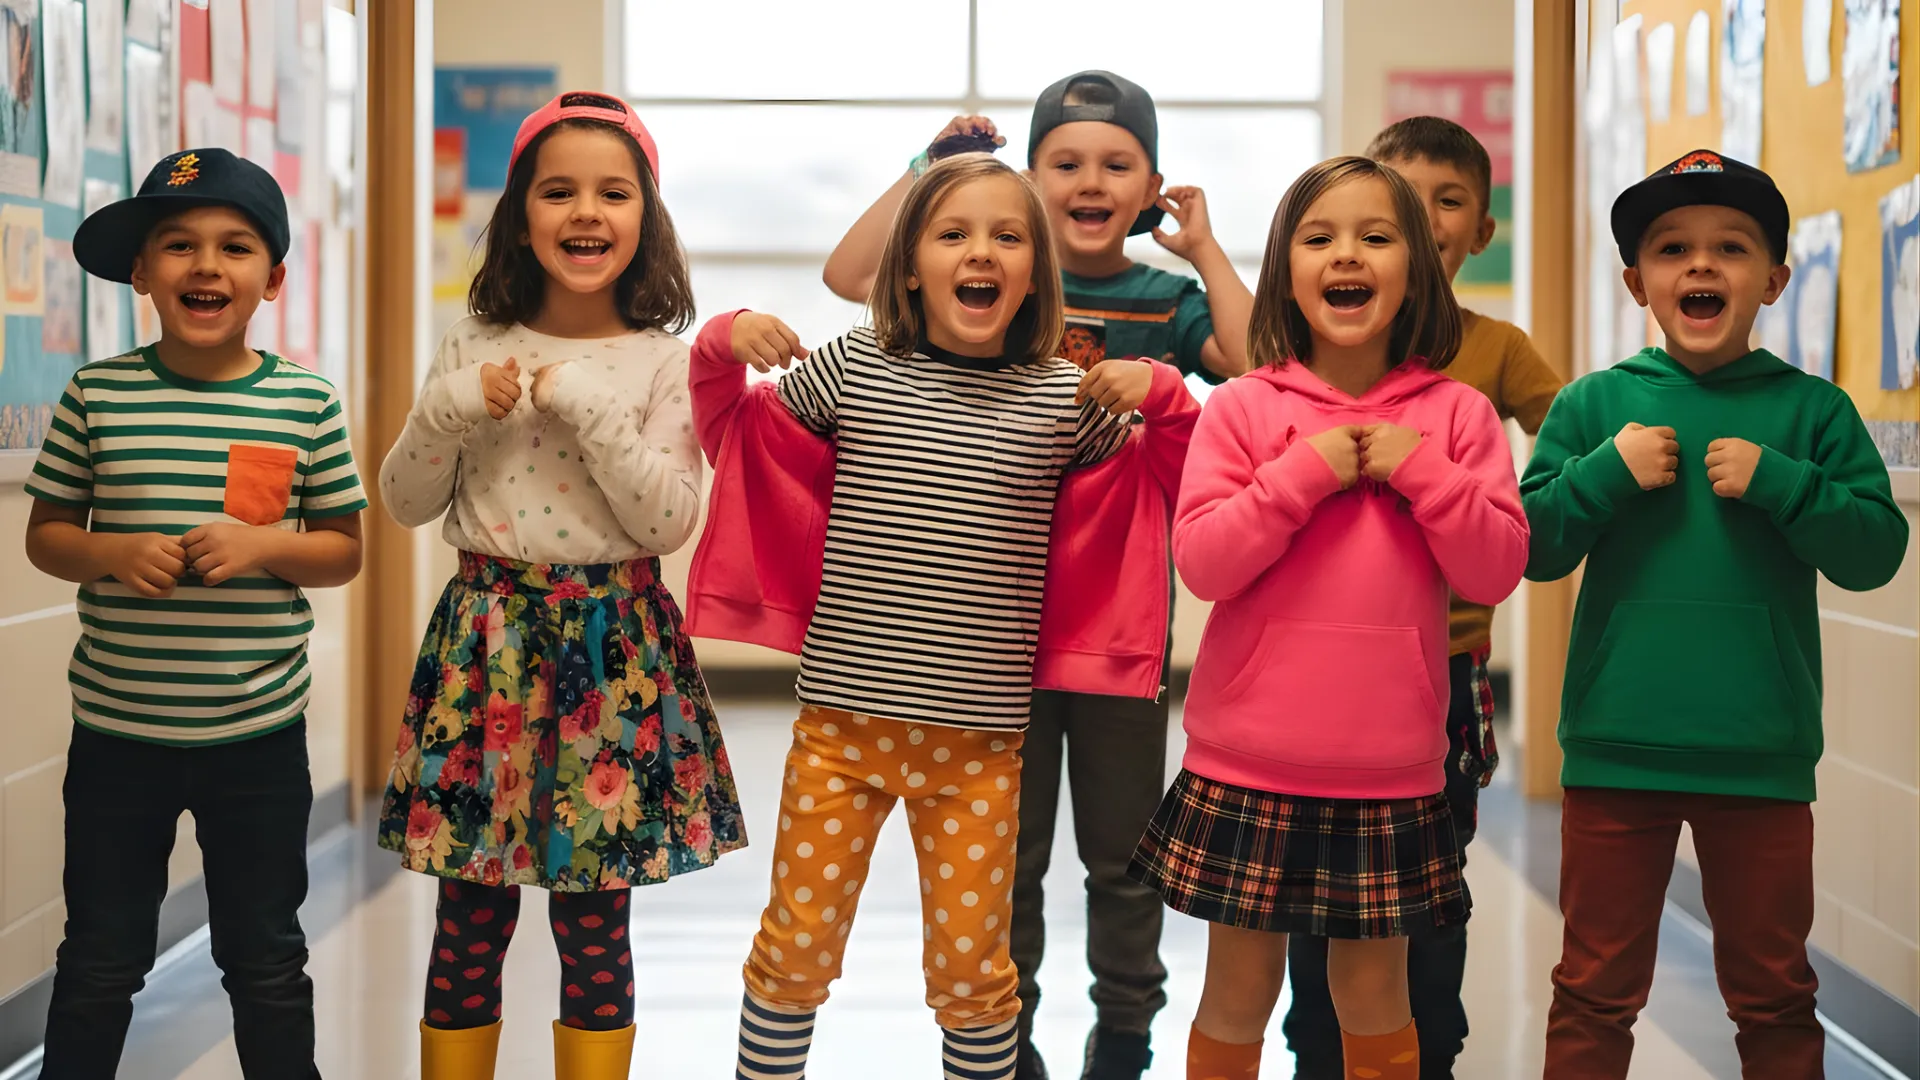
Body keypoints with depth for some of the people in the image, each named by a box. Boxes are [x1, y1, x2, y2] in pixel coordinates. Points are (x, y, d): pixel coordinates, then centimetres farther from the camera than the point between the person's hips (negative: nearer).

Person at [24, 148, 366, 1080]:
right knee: (101, 959, 14)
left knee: (266, 959, 14)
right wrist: (112, 554, -15)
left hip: (260, 732, 0)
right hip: (117, 728, 0)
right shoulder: (97, 395, -3)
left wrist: (264, 547, -16)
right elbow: (45, 536, 5)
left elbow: (344, 549, 3)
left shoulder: (305, 402, -3)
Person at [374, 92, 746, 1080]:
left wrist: (591, 409, -17)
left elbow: (669, 522, -9)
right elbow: (405, 504, 8)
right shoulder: (476, 349, 5)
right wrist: (448, 411, -9)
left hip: (612, 644, -1)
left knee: (594, 922, 5)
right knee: (471, 913, 6)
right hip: (487, 636, 2)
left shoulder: (658, 362, -1)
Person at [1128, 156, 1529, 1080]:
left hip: (1388, 775, 1)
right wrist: (1306, 473, -17)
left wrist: (1422, 471, -14)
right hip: (1247, 769, -1)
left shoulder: (1457, 415, 1)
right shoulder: (1242, 407, -3)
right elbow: (1200, 561, -11)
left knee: (1375, 999, 13)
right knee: (1237, 997, 10)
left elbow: (1496, 571, -4)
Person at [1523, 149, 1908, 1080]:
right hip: (1615, 750, 0)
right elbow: (1531, 548, -2)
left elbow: (1876, 551, -4)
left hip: (1763, 758, 1)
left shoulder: (1813, 410, 2)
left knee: (1773, 994, 15)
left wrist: (1778, 481, -16)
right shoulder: (1594, 404, 1)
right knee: (1596, 993, 11)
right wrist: (1607, 472, -15)